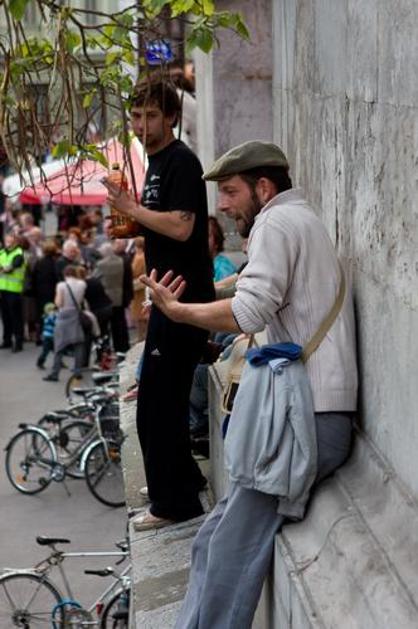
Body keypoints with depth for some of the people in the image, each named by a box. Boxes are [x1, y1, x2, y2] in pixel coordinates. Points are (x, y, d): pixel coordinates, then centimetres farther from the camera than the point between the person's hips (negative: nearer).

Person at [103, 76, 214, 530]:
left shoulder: (181, 161, -13)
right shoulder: (157, 161, 16)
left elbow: (181, 227, -24)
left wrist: (132, 208, -14)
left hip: (184, 300, -10)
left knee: (159, 402, -7)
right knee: (162, 397, 19)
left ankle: (174, 502, 3)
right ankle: (182, 477, 34)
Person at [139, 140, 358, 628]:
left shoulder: (276, 222, -5)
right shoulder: (304, 222, 27)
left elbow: (249, 312, -18)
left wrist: (177, 310, -6)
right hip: (320, 412, 10)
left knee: (228, 553, -9)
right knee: (215, 544, 9)